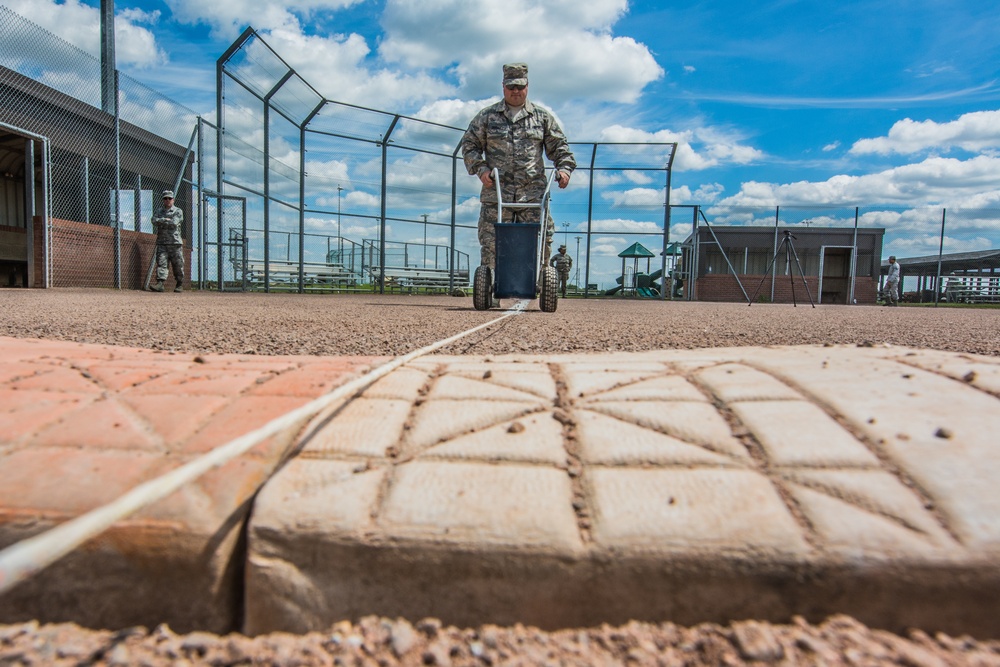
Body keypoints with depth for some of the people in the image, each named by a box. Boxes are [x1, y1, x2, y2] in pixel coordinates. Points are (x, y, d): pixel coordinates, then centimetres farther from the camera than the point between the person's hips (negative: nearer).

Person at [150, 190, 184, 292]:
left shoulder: (178, 211, 6)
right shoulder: (158, 211, 15)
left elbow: (174, 223, -10)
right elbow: (155, 220, -4)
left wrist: (161, 222, -5)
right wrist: (166, 220, -12)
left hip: (175, 242, -2)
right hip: (162, 242, 2)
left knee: (178, 264, 0)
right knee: (161, 262, -8)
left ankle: (180, 284, 10)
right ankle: (160, 283, -14)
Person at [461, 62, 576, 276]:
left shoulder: (543, 117, 16)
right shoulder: (486, 116, 14)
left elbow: (559, 146, 17)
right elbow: (469, 145, 13)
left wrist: (564, 168, -1)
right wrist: (480, 169, -4)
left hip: (534, 193, 1)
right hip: (496, 194, 0)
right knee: (491, 243, -4)